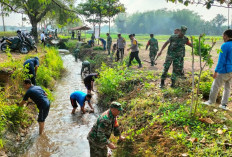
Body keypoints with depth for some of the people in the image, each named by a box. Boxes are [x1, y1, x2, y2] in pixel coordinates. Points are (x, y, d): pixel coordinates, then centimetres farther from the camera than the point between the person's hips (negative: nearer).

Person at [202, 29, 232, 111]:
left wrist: (216, 71, -15)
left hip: (224, 70, -7)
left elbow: (221, 60, -19)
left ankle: (211, 101, 20)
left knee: (215, 86, 7)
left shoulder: (225, 45, -16)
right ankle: (224, 104, 19)